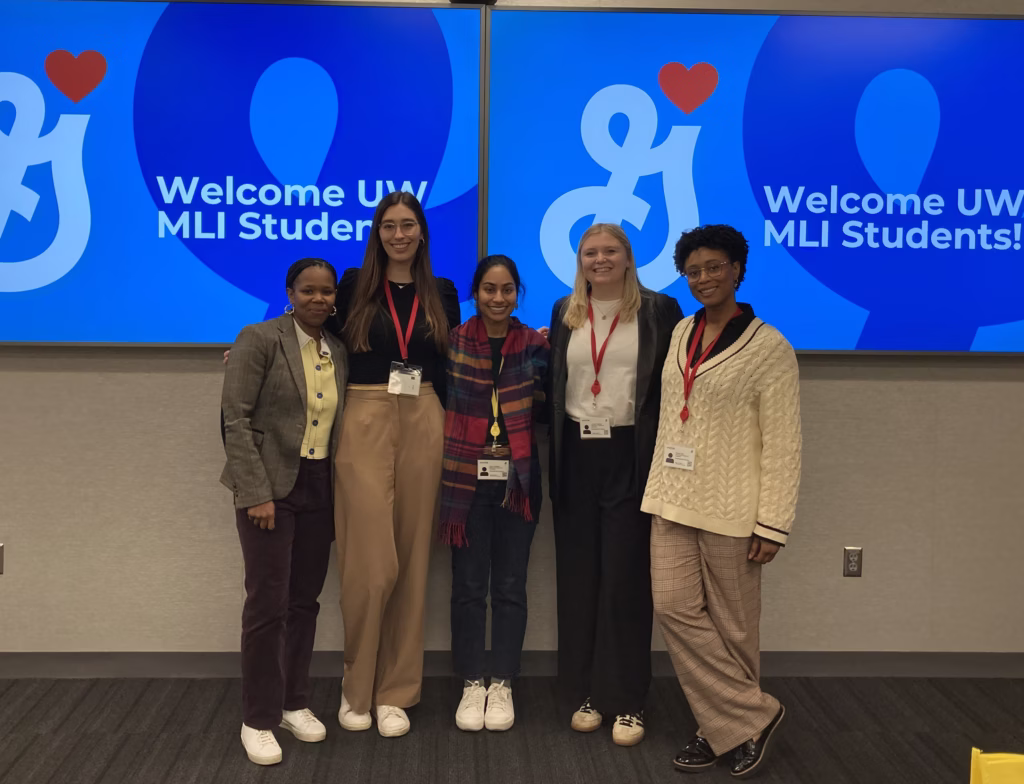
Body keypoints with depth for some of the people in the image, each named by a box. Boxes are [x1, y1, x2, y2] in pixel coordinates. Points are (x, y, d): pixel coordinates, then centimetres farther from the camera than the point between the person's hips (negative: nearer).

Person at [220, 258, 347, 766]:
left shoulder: (337, 351, 9)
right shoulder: (260, 339, -7)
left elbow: (336, 423, 12)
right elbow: (235, 419, -12)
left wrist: (339, 494, 6)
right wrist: (256, 493, -16)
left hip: (320, 489, 5)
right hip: (271, 486, -5)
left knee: (305, 601, 11)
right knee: (268, 603, -3)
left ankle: (294, 703, 26)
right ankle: (258, 719, 10)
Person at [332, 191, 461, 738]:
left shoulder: (442, 293, 11)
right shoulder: (354, 285, 4)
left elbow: (452, 365, 14)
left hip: (423, 426, 3)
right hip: (366, 424, -3)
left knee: (411, 559, 6)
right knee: (371, 563, -6)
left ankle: (395, 690, 18)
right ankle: (357, 685, 15)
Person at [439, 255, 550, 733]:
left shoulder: (535, 347, 4)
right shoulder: (453, 343, 1)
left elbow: (545, 412, 3)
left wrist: (541, 357, -6)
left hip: (517, 478, 1)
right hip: (467, 477, -1)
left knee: (510, 585, 7)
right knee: (468, 585, 5)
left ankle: (502, 684, 20)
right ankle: (472, 684, 18)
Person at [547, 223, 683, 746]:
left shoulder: (657, 311, -1)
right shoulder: (564, 313, 11)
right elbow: (554, 383, 15)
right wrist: (553, 456, 5)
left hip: (630, 456, -3)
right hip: (576, 456, 4)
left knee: (625, 575, 0)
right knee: (578, 576, 8)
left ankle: (627, 701, 12)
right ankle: (586, 692, 20)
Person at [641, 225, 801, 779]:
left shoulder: (769, 348, -7)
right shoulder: (681, 334, 10)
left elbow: (782, 444, -9)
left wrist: (772, 524, -13)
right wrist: (658, 492, 12)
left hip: (730, 509, -5)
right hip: (673, 501, 6)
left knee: (731, 625, 3)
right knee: (675, 608, -1)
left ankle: (729, 727, 21)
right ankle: (753, 718, 12)